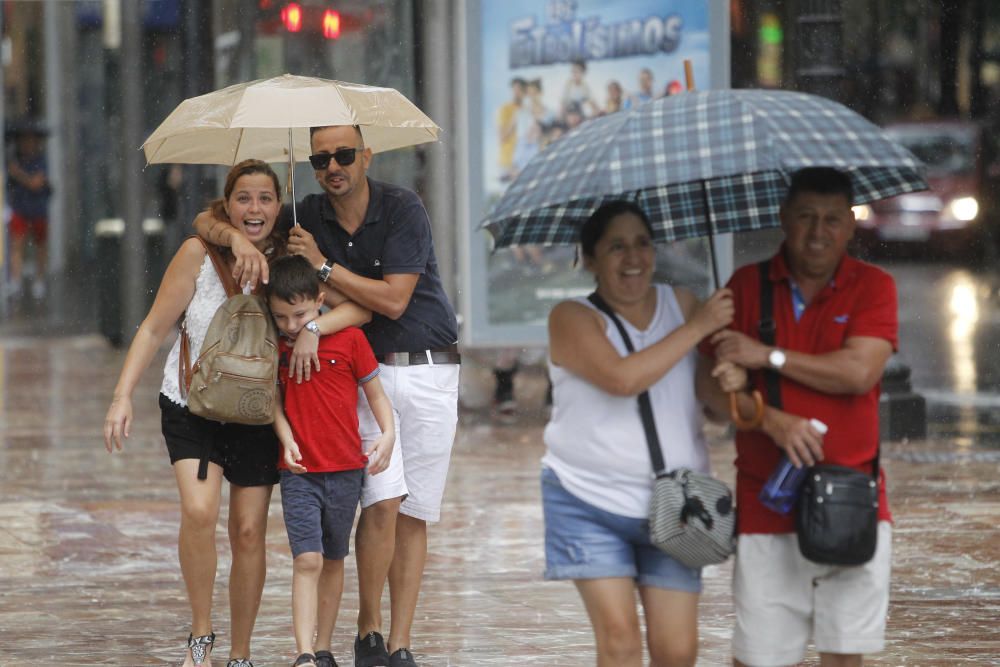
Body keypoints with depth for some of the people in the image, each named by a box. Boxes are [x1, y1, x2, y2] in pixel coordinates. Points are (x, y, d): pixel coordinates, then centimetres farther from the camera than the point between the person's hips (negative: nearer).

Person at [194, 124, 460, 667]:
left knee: (413, 514, 1)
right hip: (363, 372, 1)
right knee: (383, 499, -16)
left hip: (428, 371, -1)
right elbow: (205, 221, 3)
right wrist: (239, 238, -19)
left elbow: (393, 300, -16)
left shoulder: (402, 209, -9)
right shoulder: (306, 217, 1)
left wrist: (323, 264, -15)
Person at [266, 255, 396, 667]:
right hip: (299, 471, 0)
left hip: (345, 470, 0)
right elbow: (274, 397, 11)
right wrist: (286, 438, -6)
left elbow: (375, 392, 2)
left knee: (333, 562, 12)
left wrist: (388, 434, -13)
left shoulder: (348, 338, -4)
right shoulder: (275, 346, 2)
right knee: (307, 560, -12)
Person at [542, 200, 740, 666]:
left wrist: (731, 382, -17)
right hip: (589, 501, -4)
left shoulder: (681, 304, 7)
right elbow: (622, 378, -23)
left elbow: (714, 396, 7)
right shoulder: (573, 318, -6)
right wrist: (697, 327, -18)